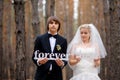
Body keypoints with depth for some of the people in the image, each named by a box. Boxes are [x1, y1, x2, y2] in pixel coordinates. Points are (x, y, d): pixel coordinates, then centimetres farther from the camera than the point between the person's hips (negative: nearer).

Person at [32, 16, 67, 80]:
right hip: (42, 75, -1)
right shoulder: (40, 39, 4)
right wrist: (39, 61, -18)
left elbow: (65, 58, 6)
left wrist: (62, 63, -16)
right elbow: (34, 56, 4)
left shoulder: (63, 41, 7)